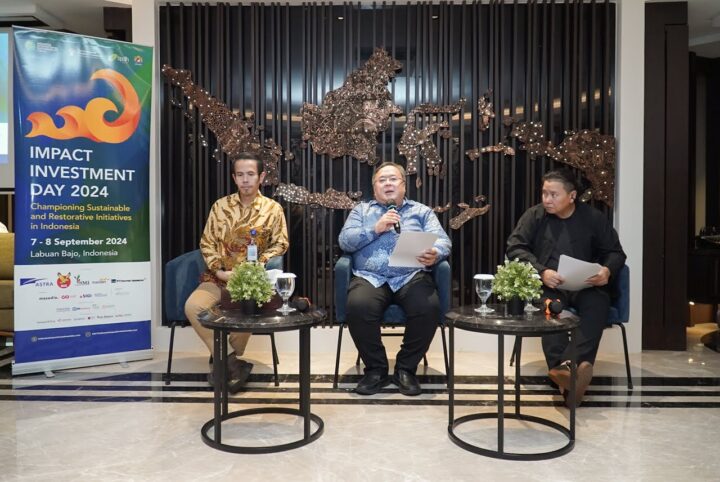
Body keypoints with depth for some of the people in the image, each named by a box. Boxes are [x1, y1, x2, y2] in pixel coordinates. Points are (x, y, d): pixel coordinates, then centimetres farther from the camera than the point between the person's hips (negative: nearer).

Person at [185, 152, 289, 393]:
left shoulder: (273, 208, 2)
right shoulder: (220, 206, 7)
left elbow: (280, 245, 2)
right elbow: (207, 243, 8)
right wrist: (218, 270, -7)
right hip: (219, 277, 3)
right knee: (192, 306, -25)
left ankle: (225, 361, -4)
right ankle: (231, 362, -14)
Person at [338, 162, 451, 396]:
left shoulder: (422, 211, 20)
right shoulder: (361, 210, 22)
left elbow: (442, 240, 5)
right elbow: (344, 241, 7)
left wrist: (435, 254, -19)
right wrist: (375, 229, -5)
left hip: (411, 277, 0)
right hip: (370, 277, 0)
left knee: (429, 308, -31)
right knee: (358, 307, -32)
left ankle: (406, 369, -7)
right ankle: (376, 369, -9)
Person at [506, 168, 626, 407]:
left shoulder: (593, 217, 10)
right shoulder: (535, 215, 6)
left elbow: (615, 252, 13)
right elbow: (515, 247, -3)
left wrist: (607, 271, -12)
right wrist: (541, 272, -20)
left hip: (585, 286, 1)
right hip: (548, 285, -1)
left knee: (598, 304, -34)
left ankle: (567, 366, -48)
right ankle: (576, 369, -46)